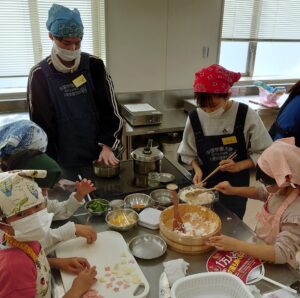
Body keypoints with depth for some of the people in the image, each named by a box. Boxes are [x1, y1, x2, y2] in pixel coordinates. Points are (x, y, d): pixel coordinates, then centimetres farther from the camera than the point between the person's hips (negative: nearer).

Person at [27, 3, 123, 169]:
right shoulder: (39, 74, -5)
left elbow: (111, 110, -1)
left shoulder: (94, 66, -3)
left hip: (100, 154, 1)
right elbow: (40, 123, -2)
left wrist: (108, 145, -11)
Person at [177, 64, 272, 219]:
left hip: (235, 187, -1)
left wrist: (238, 166, -21)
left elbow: (263, 153, -7)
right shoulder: (194, 118, -11)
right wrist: (197, 169, -14)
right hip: (205, 184, 2)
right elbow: (189, 153, 3)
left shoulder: (246, 115, -16)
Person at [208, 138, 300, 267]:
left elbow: (282, 254, -35)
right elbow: (259, 192, 12)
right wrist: (233, 190, -1)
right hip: (259, 248, 7)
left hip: (275, 266, -6)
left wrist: (236, 245, -40)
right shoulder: (280, 190, -9)